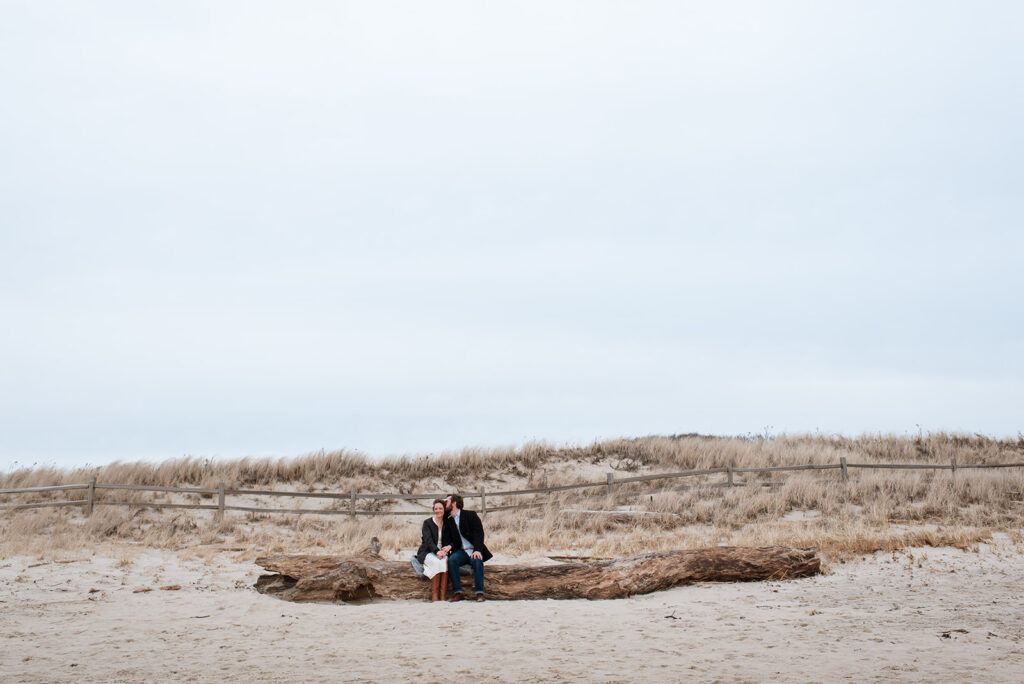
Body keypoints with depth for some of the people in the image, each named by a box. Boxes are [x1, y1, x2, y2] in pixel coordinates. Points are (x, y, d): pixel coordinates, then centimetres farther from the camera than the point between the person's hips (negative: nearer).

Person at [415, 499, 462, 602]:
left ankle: (442, 595, -37)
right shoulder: (427, 523, 4)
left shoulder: (448, 523, 12)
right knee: (437, 562, -35)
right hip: (427, 553, -2)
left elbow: (457, 541, 8)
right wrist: (437, 551, -30)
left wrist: (449, 546, -15)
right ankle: (434, 595, -34)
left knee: (445, 561, -33)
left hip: (442, 553, 2)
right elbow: (428, 540, -12)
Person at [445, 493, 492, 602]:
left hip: (474, 551, -3)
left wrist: (477, 550, -26)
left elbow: (478, 534, -10)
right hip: (461, 552, 3)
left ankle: (479, 593, -31)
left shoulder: (470, 515, -2)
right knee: (452, 559, -29)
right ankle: (458, 592, -29)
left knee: (477, 560, -36)